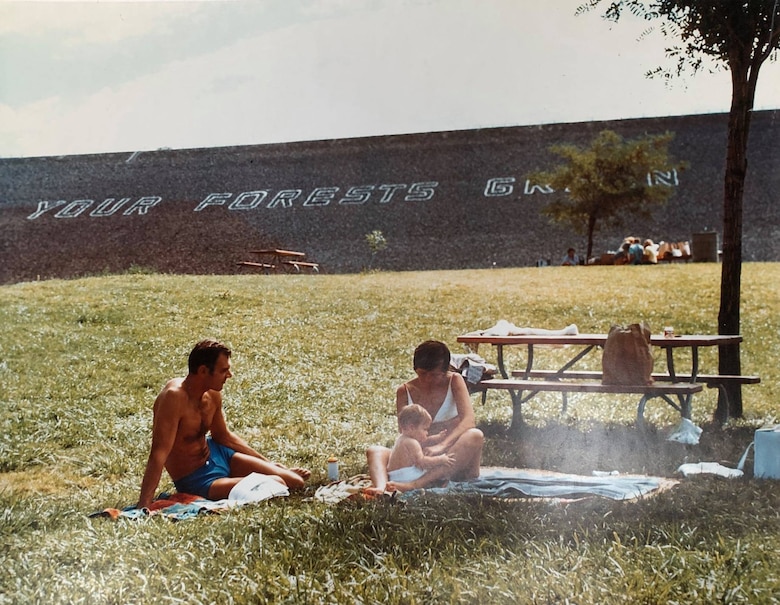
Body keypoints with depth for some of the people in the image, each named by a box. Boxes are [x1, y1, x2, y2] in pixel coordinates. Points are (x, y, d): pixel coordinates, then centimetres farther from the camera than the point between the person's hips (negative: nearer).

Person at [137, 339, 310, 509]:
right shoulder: (174, 397, -29)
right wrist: (143, 507, -38)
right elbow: (159, 454, -34)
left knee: (295, 482, -2)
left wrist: (269, 463, 18)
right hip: (196, 480, -7)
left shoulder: (213, 394, -4)